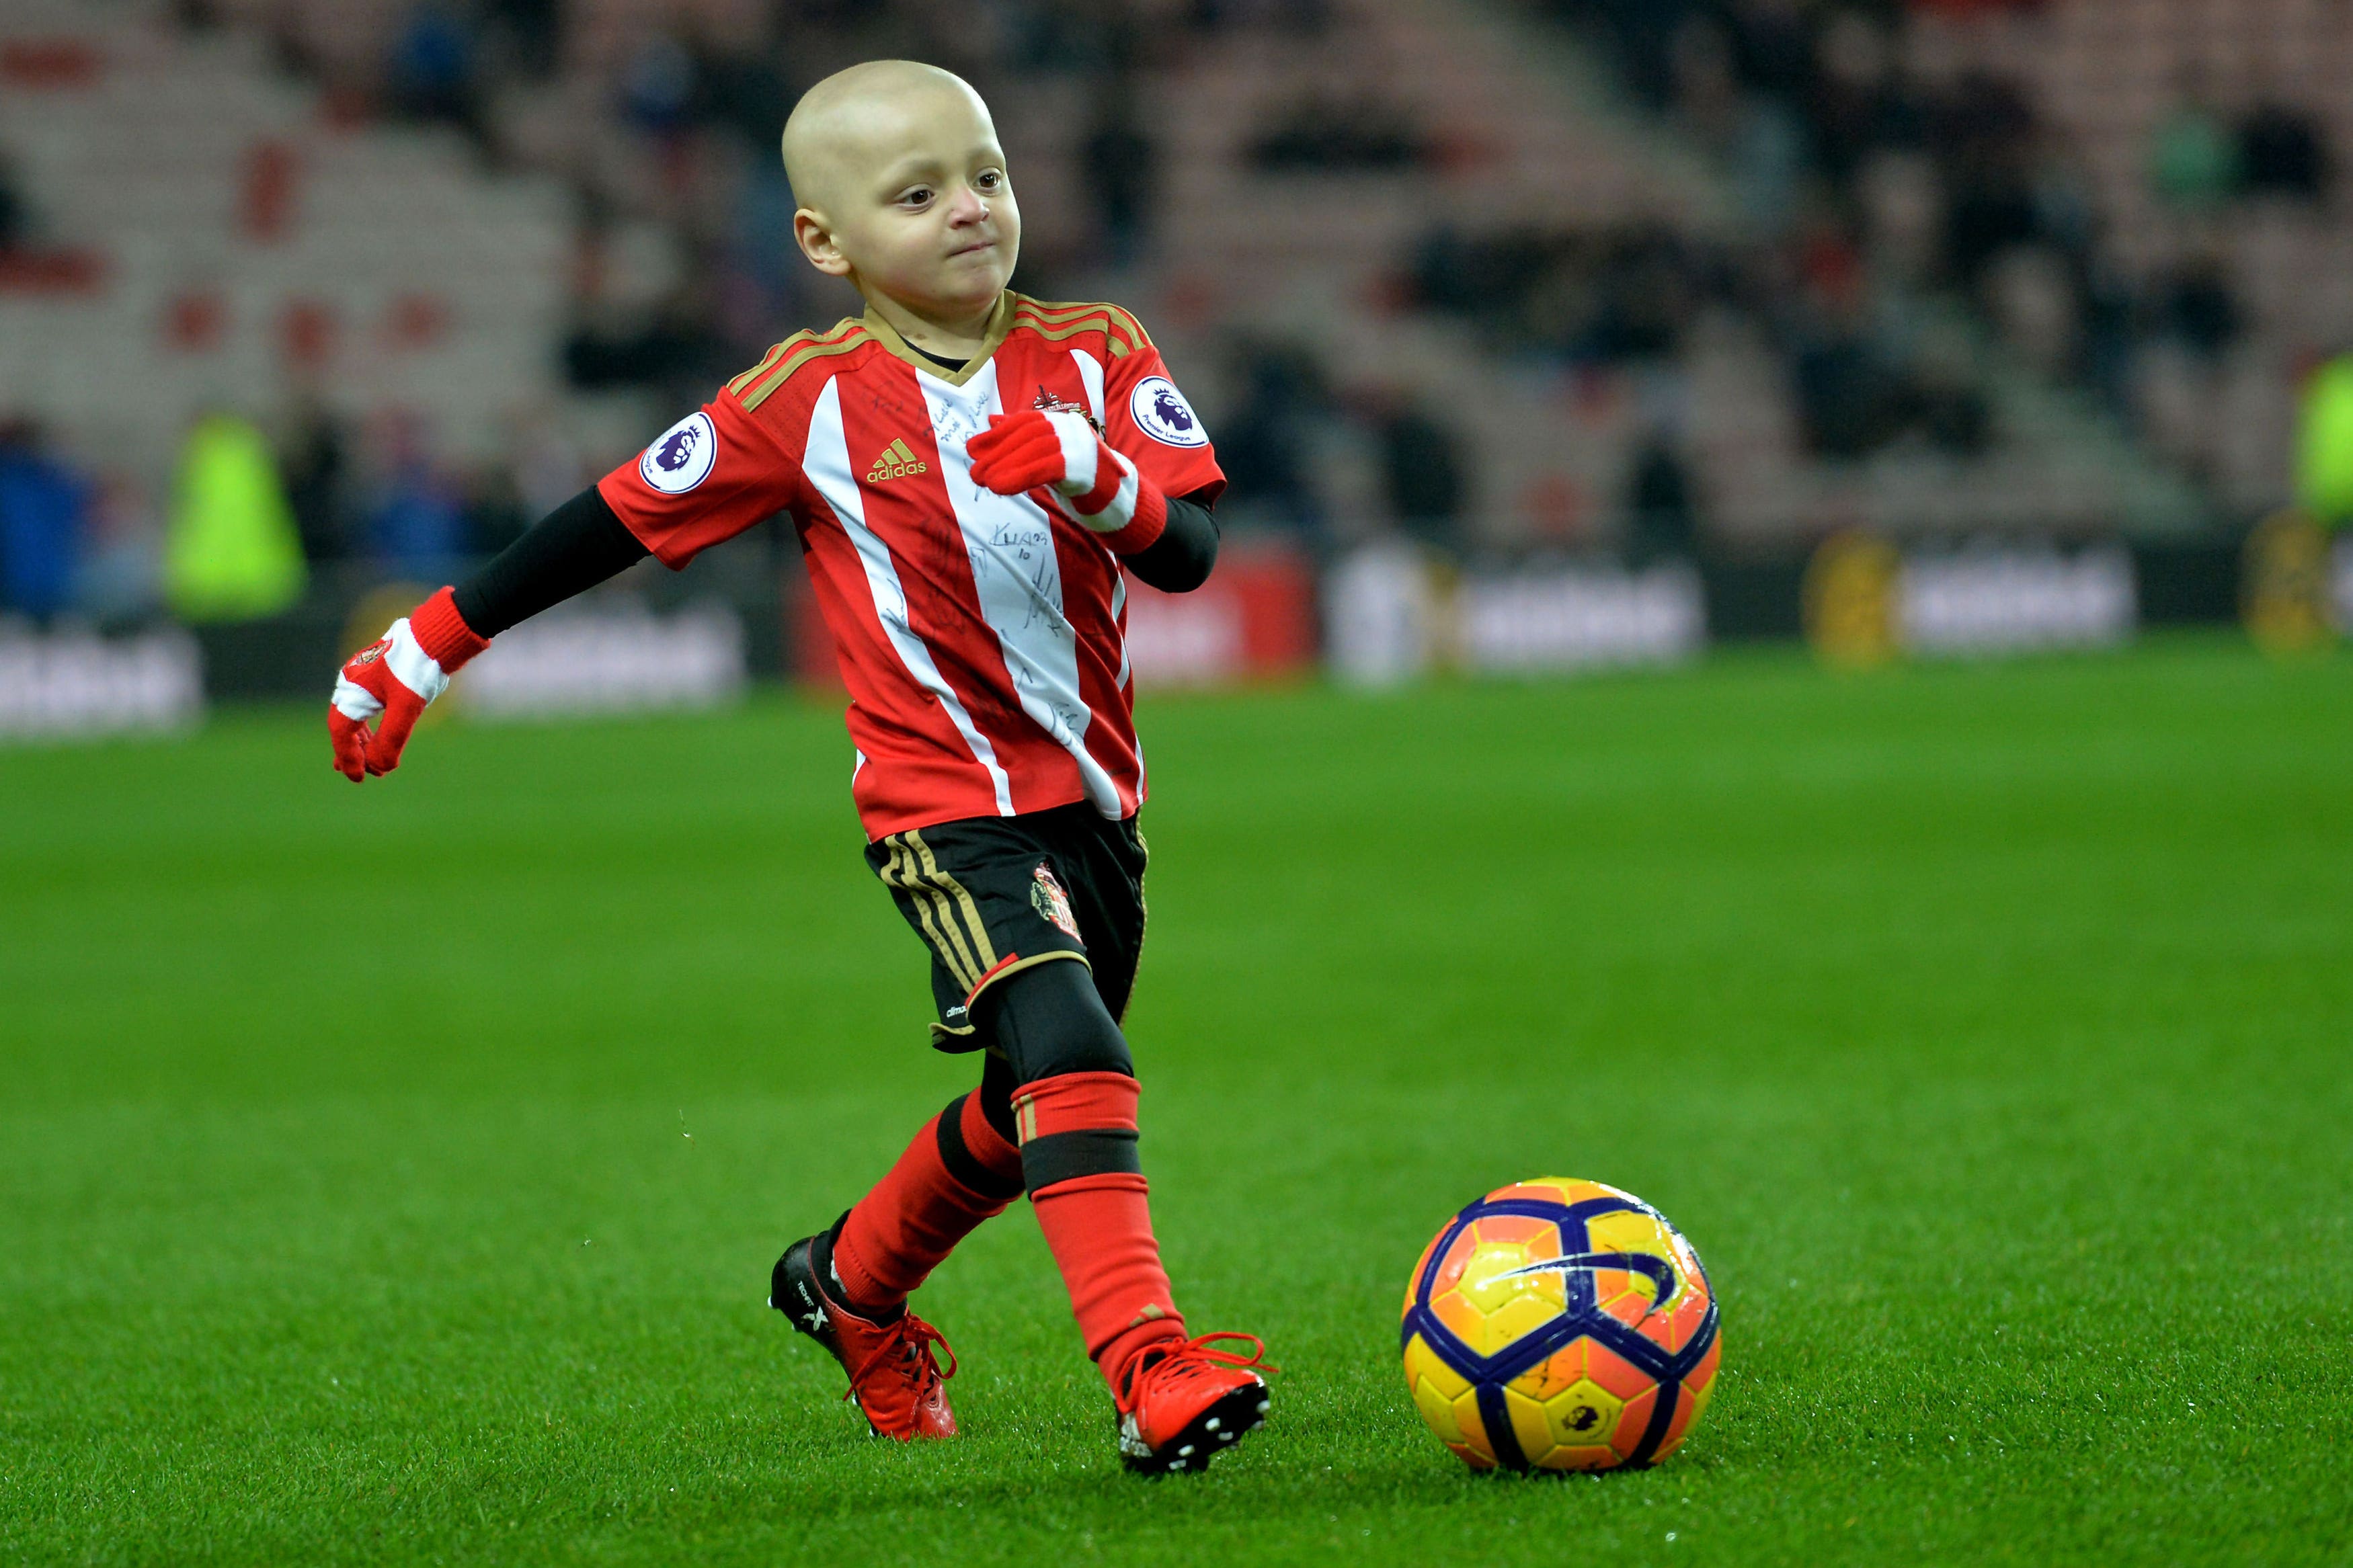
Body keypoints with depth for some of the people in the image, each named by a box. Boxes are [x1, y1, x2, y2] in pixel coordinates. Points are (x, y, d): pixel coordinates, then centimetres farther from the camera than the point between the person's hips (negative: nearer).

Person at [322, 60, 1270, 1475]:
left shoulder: (1094, 359, 0)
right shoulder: (811, 402, -7)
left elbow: (1192, 553, -7)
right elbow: (621, 519, 0)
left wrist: (1091, 476, -28)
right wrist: (430, 644, 3)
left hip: (1092, 795, 6)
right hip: (947, 805, -6)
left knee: (1034, 1108, 20)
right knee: (1069, 1052, -27)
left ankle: (850, 1284, 45)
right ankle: (1150, 1369, -36)